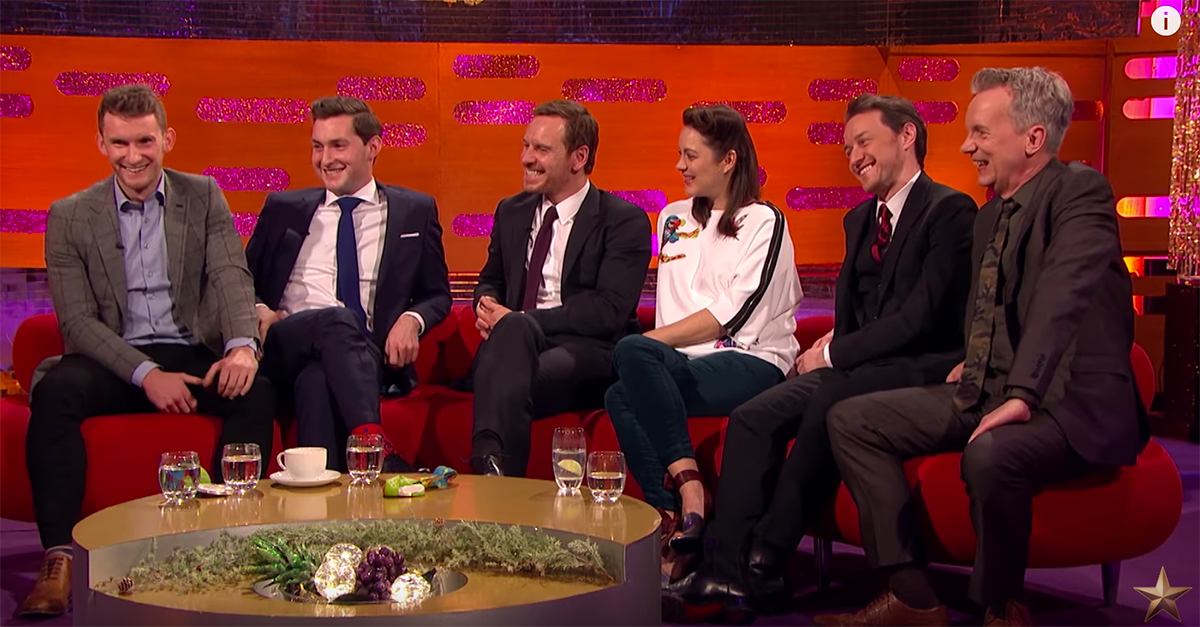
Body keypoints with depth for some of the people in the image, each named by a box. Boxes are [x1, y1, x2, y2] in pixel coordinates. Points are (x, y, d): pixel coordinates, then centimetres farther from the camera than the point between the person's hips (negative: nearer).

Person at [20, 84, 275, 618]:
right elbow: (77, 320, -3)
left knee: (256, 391, -30)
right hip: (114, 361, -1)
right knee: (54, 392, -32)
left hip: (193, 355, 1)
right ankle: (59, 559, -30)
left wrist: (242, 344, -26)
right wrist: (146, 373, -19)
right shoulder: (70, 217, 4)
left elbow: (231, 277, -4)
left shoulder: (204, 197, 9)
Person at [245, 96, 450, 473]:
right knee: (338, 321, -37)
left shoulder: (415, 212, 17)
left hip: (370, 358, -1)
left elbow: (437, 295, 19)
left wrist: (413, 319, -6)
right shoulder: (283, 209, 21)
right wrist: (260, 311, -1)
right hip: (285, 347, 1)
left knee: (318, 377, -39)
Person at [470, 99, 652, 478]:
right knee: (512, 330, -36)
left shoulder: (625, 220, 1)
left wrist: (517, 320, -16)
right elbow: (491, 280, 30)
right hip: (516, 345, 4)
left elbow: (609, 310, -11)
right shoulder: (511, 212, 21)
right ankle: (491, 465, -51)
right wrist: (488, 304, 1)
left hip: (591, 354, -4)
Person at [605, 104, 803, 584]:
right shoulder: (673, 218, 24)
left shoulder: (763, 222, 4)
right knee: (620, 396, -31)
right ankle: (682, 528, -34)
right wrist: (652, 346, 2)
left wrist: (653, 341, -13)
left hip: (751, 364, -5)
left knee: (632, 353, -32)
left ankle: (690, 492, -32)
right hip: (684, 363, 5)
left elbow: (733, 314, -8)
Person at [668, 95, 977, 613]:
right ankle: (727, 569, -21)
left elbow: (920, 316, -17)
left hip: (921, 370, -8)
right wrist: (828, 353, -1)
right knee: (752, 417, -14)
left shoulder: (950, 210, -7)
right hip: (856, 370, 8)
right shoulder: (859, 220, 20)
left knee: (829, 401, -35)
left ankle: (766, 561, -26)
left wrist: (832, 354, -13)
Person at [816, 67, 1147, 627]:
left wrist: (1022, 395, -35)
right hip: (988, 389, 9)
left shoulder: (1080, 191, -11)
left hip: (1068, 402, -9)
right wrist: (975, 361, 12)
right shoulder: (990, 214, 16)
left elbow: (1062, 298, -26)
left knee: (990, 454, -39)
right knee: (851, 420, 0)